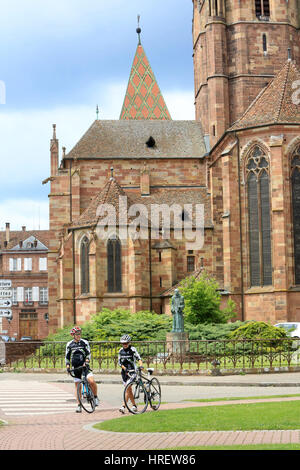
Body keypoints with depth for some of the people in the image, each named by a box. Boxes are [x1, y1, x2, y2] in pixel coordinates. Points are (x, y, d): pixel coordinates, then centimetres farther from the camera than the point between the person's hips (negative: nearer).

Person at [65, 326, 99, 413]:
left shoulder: (85, 342, 0)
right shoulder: (69, 344, 4)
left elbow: (88, 354, -3)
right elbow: (67, 357, 11)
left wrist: (86, 362, -18)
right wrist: (68, 366, 0)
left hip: (84, 365, -2)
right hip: (75, 367, 2)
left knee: (91, 381, -21)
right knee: (77, 385, 2)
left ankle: (95, 397, 2)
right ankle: (79, 405, 10)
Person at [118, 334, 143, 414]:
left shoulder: (132, 349, -7)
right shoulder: (121, 351, 6)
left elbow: (139, 358, -12)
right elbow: (119, 362, 6)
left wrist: (141, 365, -31)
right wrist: (124, 368, -11)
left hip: (132, 371, -5)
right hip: (124, 371, 5)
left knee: (128, 387, -15)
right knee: (129, 389, 7)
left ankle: (123, 406, -20)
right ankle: (134, 406, 19)